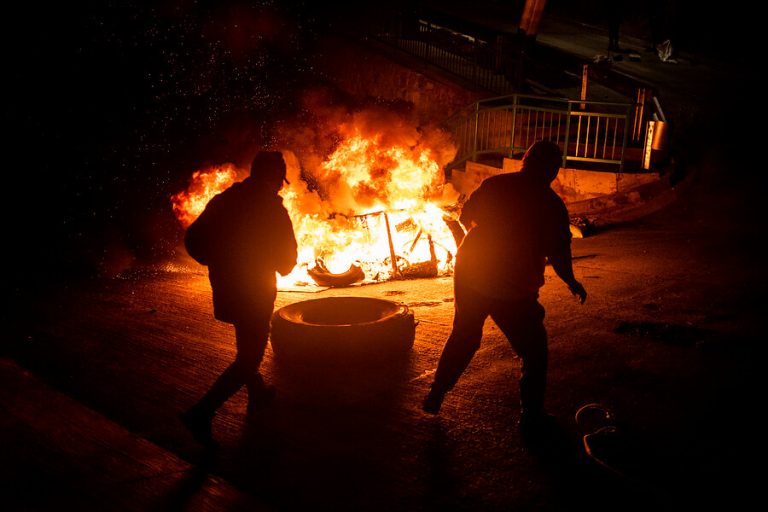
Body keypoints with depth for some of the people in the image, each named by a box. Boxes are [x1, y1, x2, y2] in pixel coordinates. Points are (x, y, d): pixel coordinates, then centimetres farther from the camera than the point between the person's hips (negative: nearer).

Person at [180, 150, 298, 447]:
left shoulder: (223, 200, 3)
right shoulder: (271, 207, -14)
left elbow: (193, 238, 2)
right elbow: (286, 259, -10)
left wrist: (219, 263, 12)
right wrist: (281, 266, 13)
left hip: (226, 288, 7)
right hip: (255, 292, -7)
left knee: (249, 347, 26)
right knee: (248, 358, 0)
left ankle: (258, 395, 42)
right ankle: (201, 413, -9)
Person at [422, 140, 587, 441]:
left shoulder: (494, 185, 1)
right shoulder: (551, 204, -10)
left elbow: (465, 218, 13)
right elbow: (559, 254, -11)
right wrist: (571, 282, 7)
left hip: (468, 277, 5)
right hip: (513, 290, -4)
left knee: (462, 338, 25)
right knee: (534, 352, 15)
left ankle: (435, 398, 33)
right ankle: (531, 418, 23)